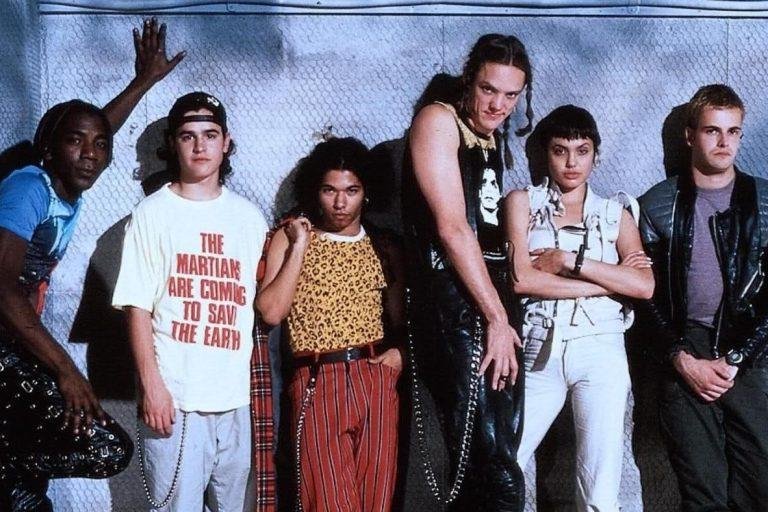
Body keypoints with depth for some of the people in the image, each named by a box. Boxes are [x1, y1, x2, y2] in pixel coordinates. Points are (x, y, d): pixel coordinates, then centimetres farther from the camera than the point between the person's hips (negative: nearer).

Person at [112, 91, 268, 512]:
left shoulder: (248, 217, 11)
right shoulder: (153, 213, -1)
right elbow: (138, 306, -4)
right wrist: (151, 385, -11)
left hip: (236, 397, 4)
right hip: (174, 397, -4)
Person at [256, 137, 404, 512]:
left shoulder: (383, 247, 14)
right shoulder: (289, 238, 5)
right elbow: (271, 312, -8)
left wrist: (399, 351, -2)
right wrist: (299, 246, -7)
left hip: (376, 381, 3)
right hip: (318, 383, -3)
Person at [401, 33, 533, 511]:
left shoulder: (493, 138, 20)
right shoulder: (438, 121, -4)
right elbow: (451, 227, -12)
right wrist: (496, 317, -11)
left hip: (494, 300, 8)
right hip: (453, 305, -8)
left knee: (492, 461, 9)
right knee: (497, 474, -13)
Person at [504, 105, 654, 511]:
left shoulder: (616, 214, 13)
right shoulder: (523, 202, 8)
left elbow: (644, 286, -3)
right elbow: (521, 278, -7)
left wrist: (569, 261, -9)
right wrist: (608, 280, -7)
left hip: (599, 351, 1)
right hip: (539, 351, -1)